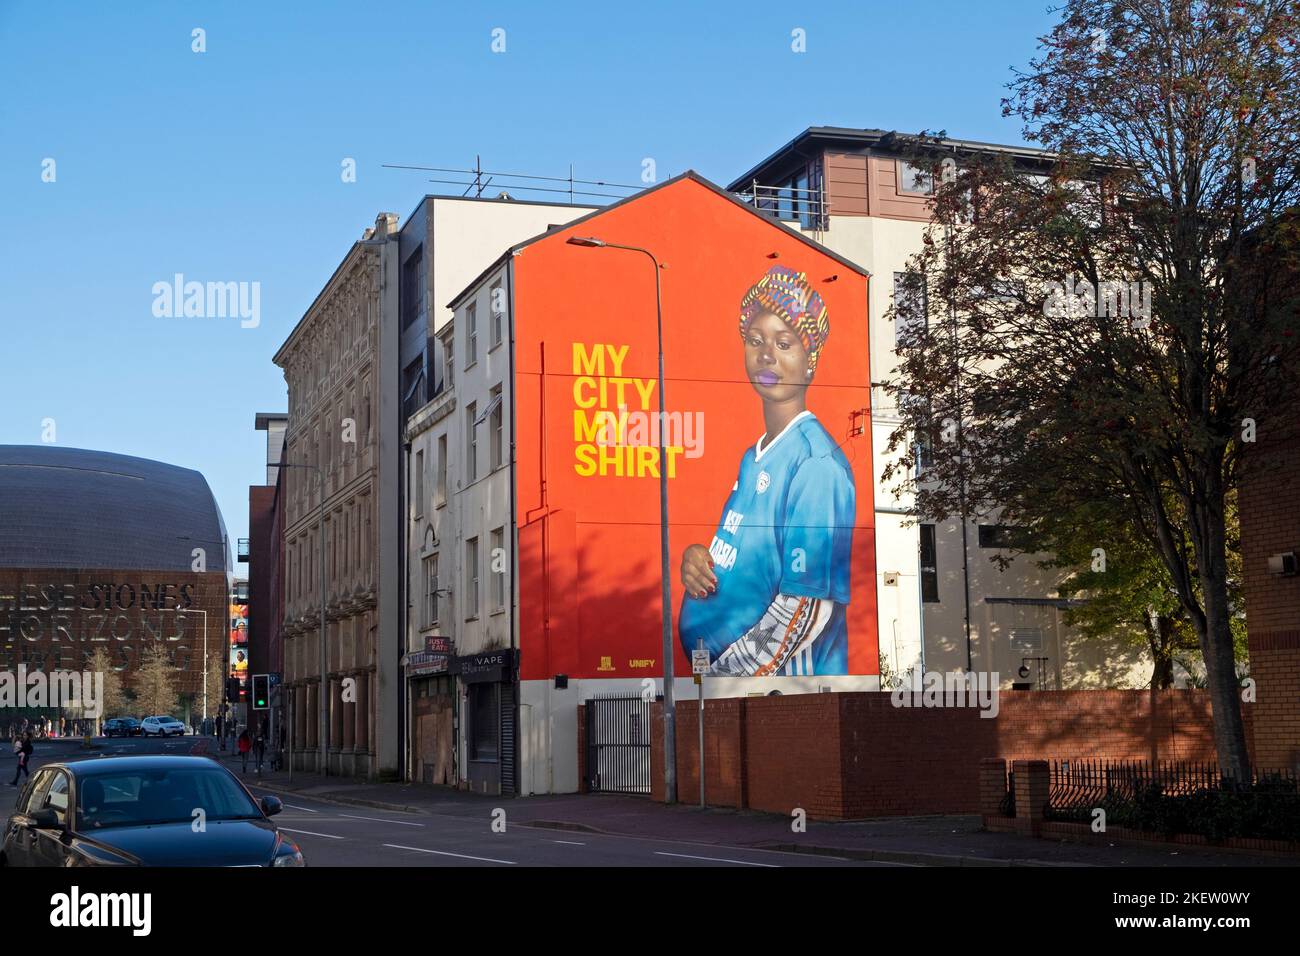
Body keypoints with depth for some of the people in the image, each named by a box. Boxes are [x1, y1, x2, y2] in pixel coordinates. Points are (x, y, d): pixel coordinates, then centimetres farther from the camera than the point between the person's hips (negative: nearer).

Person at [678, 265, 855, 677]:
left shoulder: (816, 463, -18)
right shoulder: (752, 458, 8)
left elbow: (807, 613, -21)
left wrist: (718, 674, -17)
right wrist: (696, 561, -3)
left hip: (786, 676, -7)